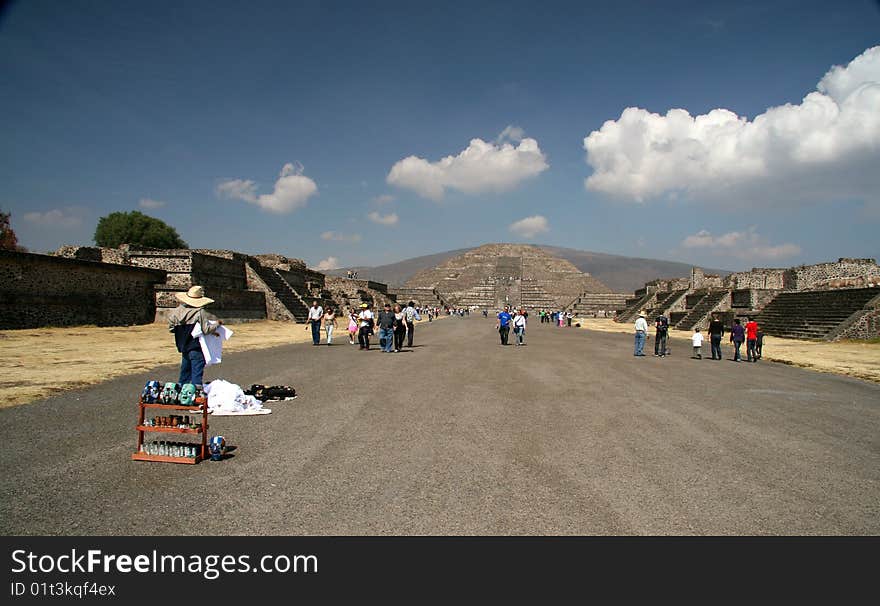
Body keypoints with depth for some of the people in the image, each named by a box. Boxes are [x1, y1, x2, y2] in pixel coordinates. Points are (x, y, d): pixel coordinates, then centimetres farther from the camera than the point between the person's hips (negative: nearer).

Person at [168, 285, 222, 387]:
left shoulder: (178, 311, 1)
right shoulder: (200, 313, -16)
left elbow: (171, 328, 6)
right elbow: (206, 330, -18)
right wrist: (217, 323, -3)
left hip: (183, 347, 6)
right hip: (196, 348, -6)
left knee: (185, 372, 20)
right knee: (197, 374, -2)